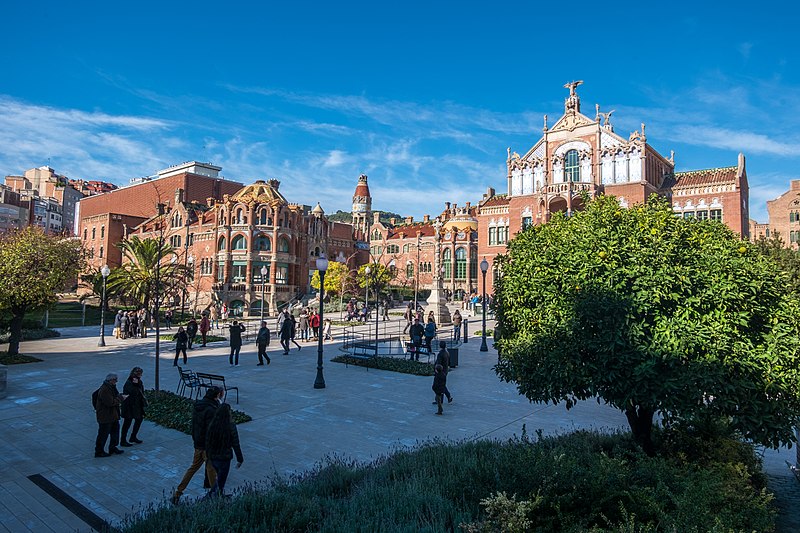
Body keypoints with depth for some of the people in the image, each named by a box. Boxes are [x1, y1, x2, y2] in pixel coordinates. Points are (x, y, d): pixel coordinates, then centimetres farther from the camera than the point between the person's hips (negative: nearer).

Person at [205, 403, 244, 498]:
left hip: (212, 457, 6)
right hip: (224, 458, -5)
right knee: (221, 481, 8)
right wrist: (240, 459, -3)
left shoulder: (212, 425, -7)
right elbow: (235, 444, -13)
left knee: (220, 477, 27)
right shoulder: (231, 426, -19)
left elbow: (207, 441, 2)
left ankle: (222, 495, 36)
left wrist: (208, 455, 17)